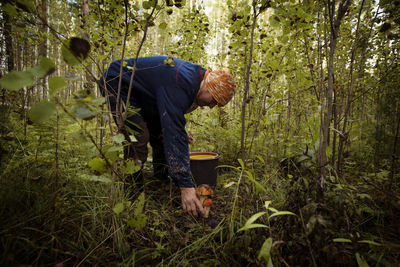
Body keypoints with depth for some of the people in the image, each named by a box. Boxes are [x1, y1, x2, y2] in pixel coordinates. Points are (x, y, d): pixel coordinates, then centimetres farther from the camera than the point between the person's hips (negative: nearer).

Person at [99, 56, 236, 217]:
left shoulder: (193, 76, -5)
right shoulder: (180, 84, -37)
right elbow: (174, 137, -43)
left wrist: (181, 132, 6)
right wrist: (185, 186, -42)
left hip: (143, 95, 9)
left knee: (161, 135, 5)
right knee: (139, 137, -22)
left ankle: (162, 183, 19)